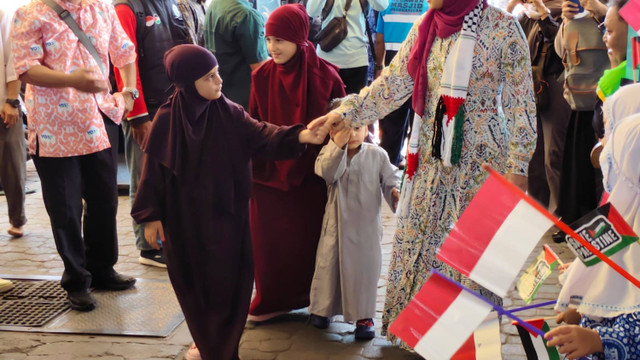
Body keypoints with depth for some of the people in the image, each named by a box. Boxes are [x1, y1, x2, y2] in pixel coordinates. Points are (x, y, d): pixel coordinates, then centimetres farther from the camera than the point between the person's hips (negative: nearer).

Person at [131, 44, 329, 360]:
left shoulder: (229, 113, -7)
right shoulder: (167, 119, -10)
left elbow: (261, 135, -16)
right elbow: (154, 169, -5)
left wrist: (299, 136, -34)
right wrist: (151, 216, -4)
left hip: (225, 214, 0)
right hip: (185, 218, 0)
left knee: (227, 279, 5)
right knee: (192, 280, 12)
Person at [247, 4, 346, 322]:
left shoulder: (324, 75, -8)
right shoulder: (262, 76, -4)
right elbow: (253, 124, 2)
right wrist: (250, 163, 1)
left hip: (310, 173, -1)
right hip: (270, 170, 2)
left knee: (308, 237, 9)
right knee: (269, 239, 7)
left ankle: (309, 295, 28)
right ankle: (272, 300, 23)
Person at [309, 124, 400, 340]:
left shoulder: (377, 154, -3)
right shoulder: (329, 152, -4)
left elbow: (390, 180, 1)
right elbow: (328, 173, -23)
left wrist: (396, 193, -20)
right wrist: (338, 145, -30)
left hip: (367, 225, -1)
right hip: (336, 223, 1)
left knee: (365, 266, 2)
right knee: (329, 263, 11)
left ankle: (364, 316, 14)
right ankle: (322, 308, 29)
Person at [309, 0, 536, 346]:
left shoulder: (503, 28, -11)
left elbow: (521, 103, -8)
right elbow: (393, 83, 2)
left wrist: (518, 165, -10)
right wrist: (346, 112, -8)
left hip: (481, 161, -5)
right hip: (431, 159, 5)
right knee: (418, 242, 11)